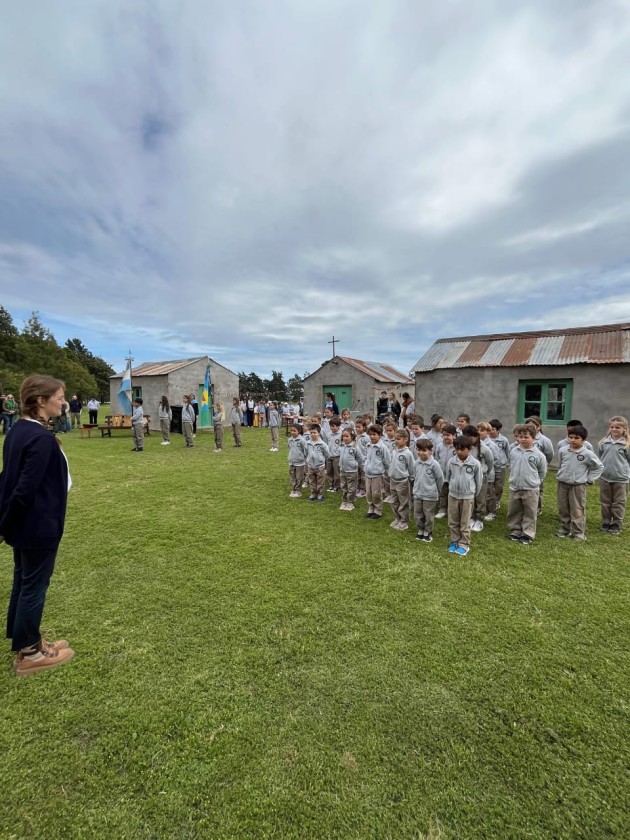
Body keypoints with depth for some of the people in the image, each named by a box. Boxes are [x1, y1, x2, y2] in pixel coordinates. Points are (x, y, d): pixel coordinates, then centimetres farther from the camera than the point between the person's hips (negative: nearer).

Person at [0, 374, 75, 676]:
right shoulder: (41, 438, -25)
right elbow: (26, 488, -25)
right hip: (38, 525, -9)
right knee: (34, 587, 8)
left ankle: (25, 641, 39)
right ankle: (29, 654, 26)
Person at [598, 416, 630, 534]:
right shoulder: (604, 442, 2)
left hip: (620, 479, -3)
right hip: (605, 477, 3)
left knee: (618, 503, 8)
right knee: (605, 502, 12)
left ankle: (616, 525, 19)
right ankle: (606, 523, 23)